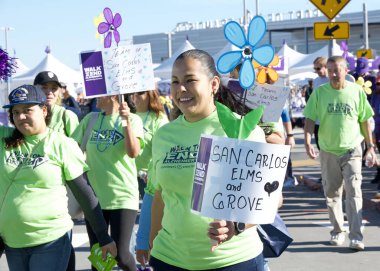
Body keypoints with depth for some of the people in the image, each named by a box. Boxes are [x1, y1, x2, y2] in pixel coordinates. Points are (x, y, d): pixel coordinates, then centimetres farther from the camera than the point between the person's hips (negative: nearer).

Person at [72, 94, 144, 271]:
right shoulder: (90, 119, 5)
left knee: (121, 255, -7)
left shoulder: (133, 119, -5)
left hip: (123, 197, -4)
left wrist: (127, 121, -25)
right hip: (94, 196, 4)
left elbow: (133, 153, -18)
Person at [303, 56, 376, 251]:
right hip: (328, 151, 1)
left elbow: (364, 121, 6)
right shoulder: (319, 92, -2)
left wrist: (370, 146, 6)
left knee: (353, 192, -9)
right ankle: (337, 231, 24)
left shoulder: (356, 91, -2)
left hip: (352, 150, -1)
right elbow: (310, 119, -3)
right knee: (332, 194, 9)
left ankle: (356, 236, -8)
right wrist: (307, 141, -18)